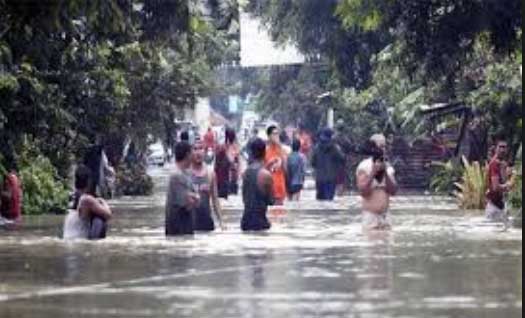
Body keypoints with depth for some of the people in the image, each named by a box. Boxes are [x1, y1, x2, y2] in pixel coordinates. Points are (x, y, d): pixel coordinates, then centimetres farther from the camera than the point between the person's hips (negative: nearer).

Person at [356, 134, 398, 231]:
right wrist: (373, 172, -19)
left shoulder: (388, 167, 7)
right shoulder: (364, 167, -7)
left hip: (385, 215, 5)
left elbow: (393, 191, -1)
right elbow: (363, 191, -15)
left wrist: (385, 173, -12)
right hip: (370, 215, -5)